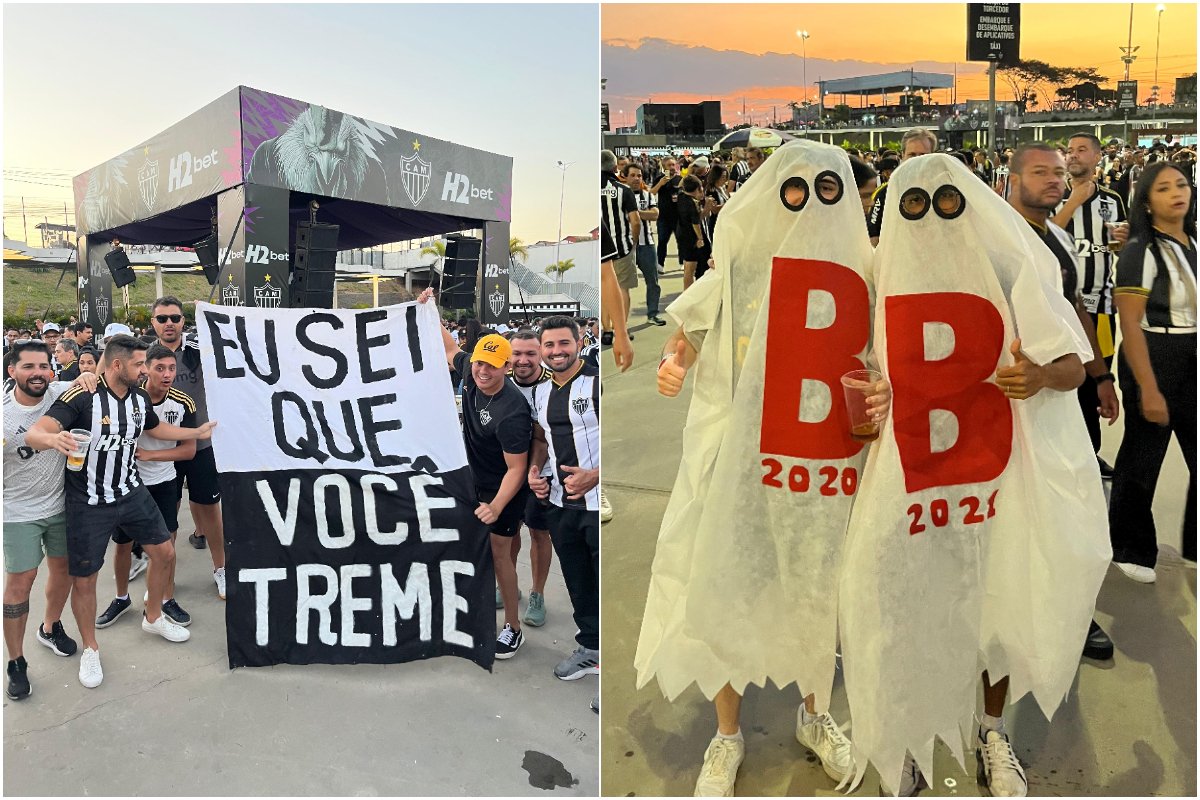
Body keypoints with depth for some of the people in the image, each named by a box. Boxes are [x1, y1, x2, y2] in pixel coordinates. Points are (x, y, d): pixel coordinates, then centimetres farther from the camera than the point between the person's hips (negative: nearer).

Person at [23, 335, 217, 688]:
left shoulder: (140, 397, -1)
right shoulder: (82, 397, -22)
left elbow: (156, 427, 20)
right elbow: (34, 433, -32)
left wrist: (199, 432, 19)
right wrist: (53, 437, -54)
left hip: (132, 492, 6)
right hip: (89, 503, -6)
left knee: (164, 553, 11)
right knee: (84, 579, 6)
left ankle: (153, 617, 36)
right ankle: (90, 649, 28)